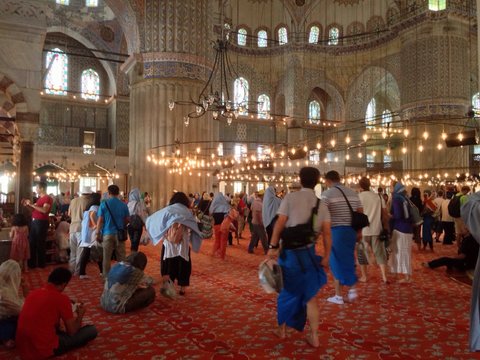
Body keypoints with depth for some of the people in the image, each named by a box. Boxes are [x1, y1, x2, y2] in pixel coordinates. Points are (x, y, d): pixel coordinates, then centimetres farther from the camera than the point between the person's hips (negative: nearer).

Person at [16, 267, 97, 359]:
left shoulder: (33, 293, 7)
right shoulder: (62, 298, -13)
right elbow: (72, 331, -5)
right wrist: (80, 315, 14)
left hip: (22, 348, 8)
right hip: (44, 351, -8)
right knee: (92, 330, 1)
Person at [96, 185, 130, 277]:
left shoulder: (104, 204, -4)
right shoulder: (123, 205, 0)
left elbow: (100, 220, -7)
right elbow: (128, 220, 4)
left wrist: (98, 233, -1)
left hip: (107, 234, -1)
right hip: (119, 234, 1)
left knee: (106, 257, 7)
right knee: (121, 257, 8)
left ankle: (106, 277, 12)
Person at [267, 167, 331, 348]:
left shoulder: (290, 198, -8)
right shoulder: (321, 205, 1)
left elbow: (279, 224, -15)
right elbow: (327, 234, -3)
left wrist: (273, 246, -12)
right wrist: (326, 257, 4)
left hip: (289, 252, -1)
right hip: (308, 252, 2)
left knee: (287, 291, 17)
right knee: (310, 296, 13)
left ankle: (281, 329, 30)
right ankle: (314, 336, 16)